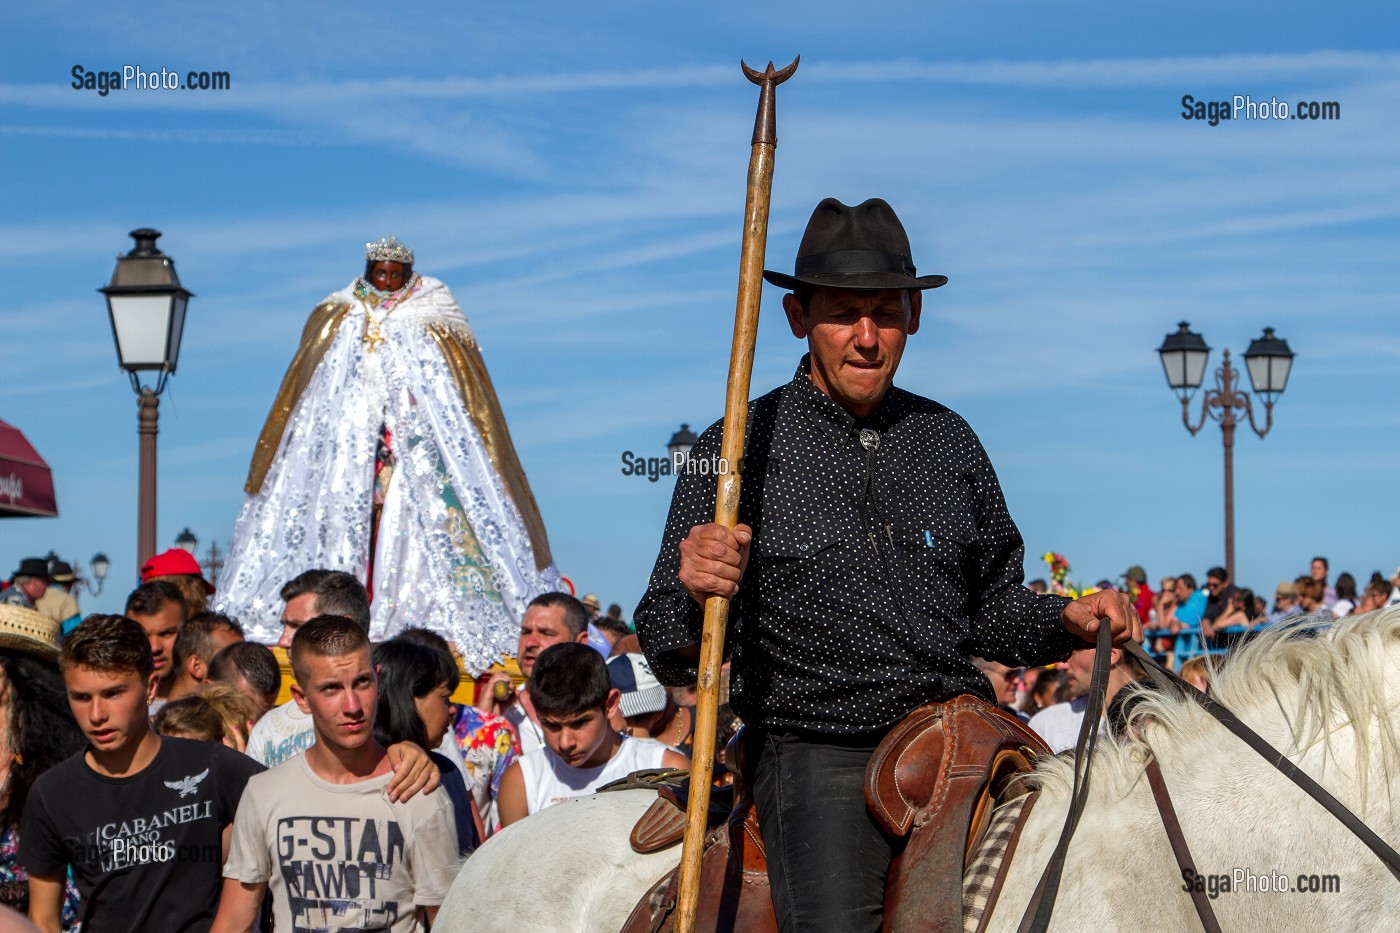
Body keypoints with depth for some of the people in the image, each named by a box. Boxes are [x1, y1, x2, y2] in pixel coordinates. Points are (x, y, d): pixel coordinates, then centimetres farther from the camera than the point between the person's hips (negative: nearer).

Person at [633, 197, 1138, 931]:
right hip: (818, 756, -4)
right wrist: (694, 596, -22)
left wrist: (1067, 621, 2)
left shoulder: (949, 441, 13)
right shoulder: (739, 452, 1)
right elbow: (670, 655, 0)